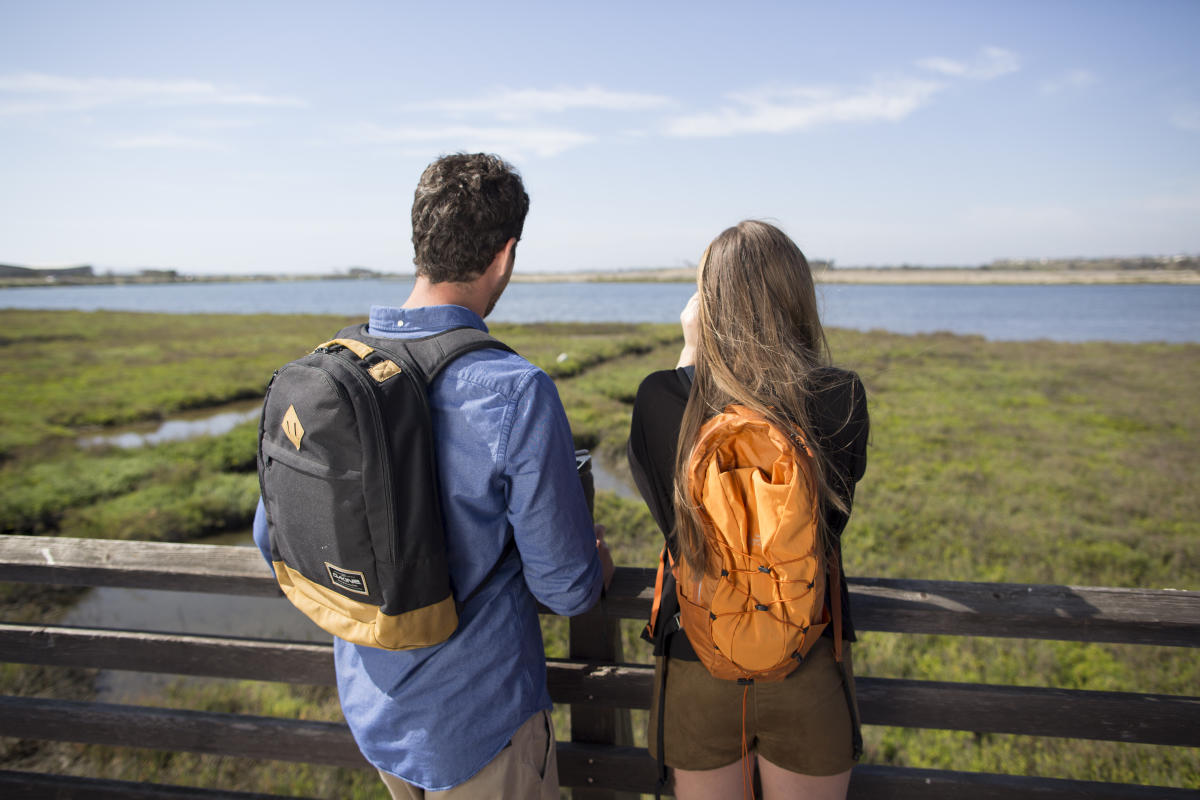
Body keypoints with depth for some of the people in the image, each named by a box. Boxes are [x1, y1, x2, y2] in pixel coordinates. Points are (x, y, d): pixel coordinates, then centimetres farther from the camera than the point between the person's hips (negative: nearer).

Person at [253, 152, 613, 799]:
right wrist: (596, 568, 3)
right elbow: (566, 591, -20)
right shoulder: (516, 394, -28)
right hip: (475, 724, -5)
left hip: (369, 703, 6)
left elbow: (272, 536, 1)